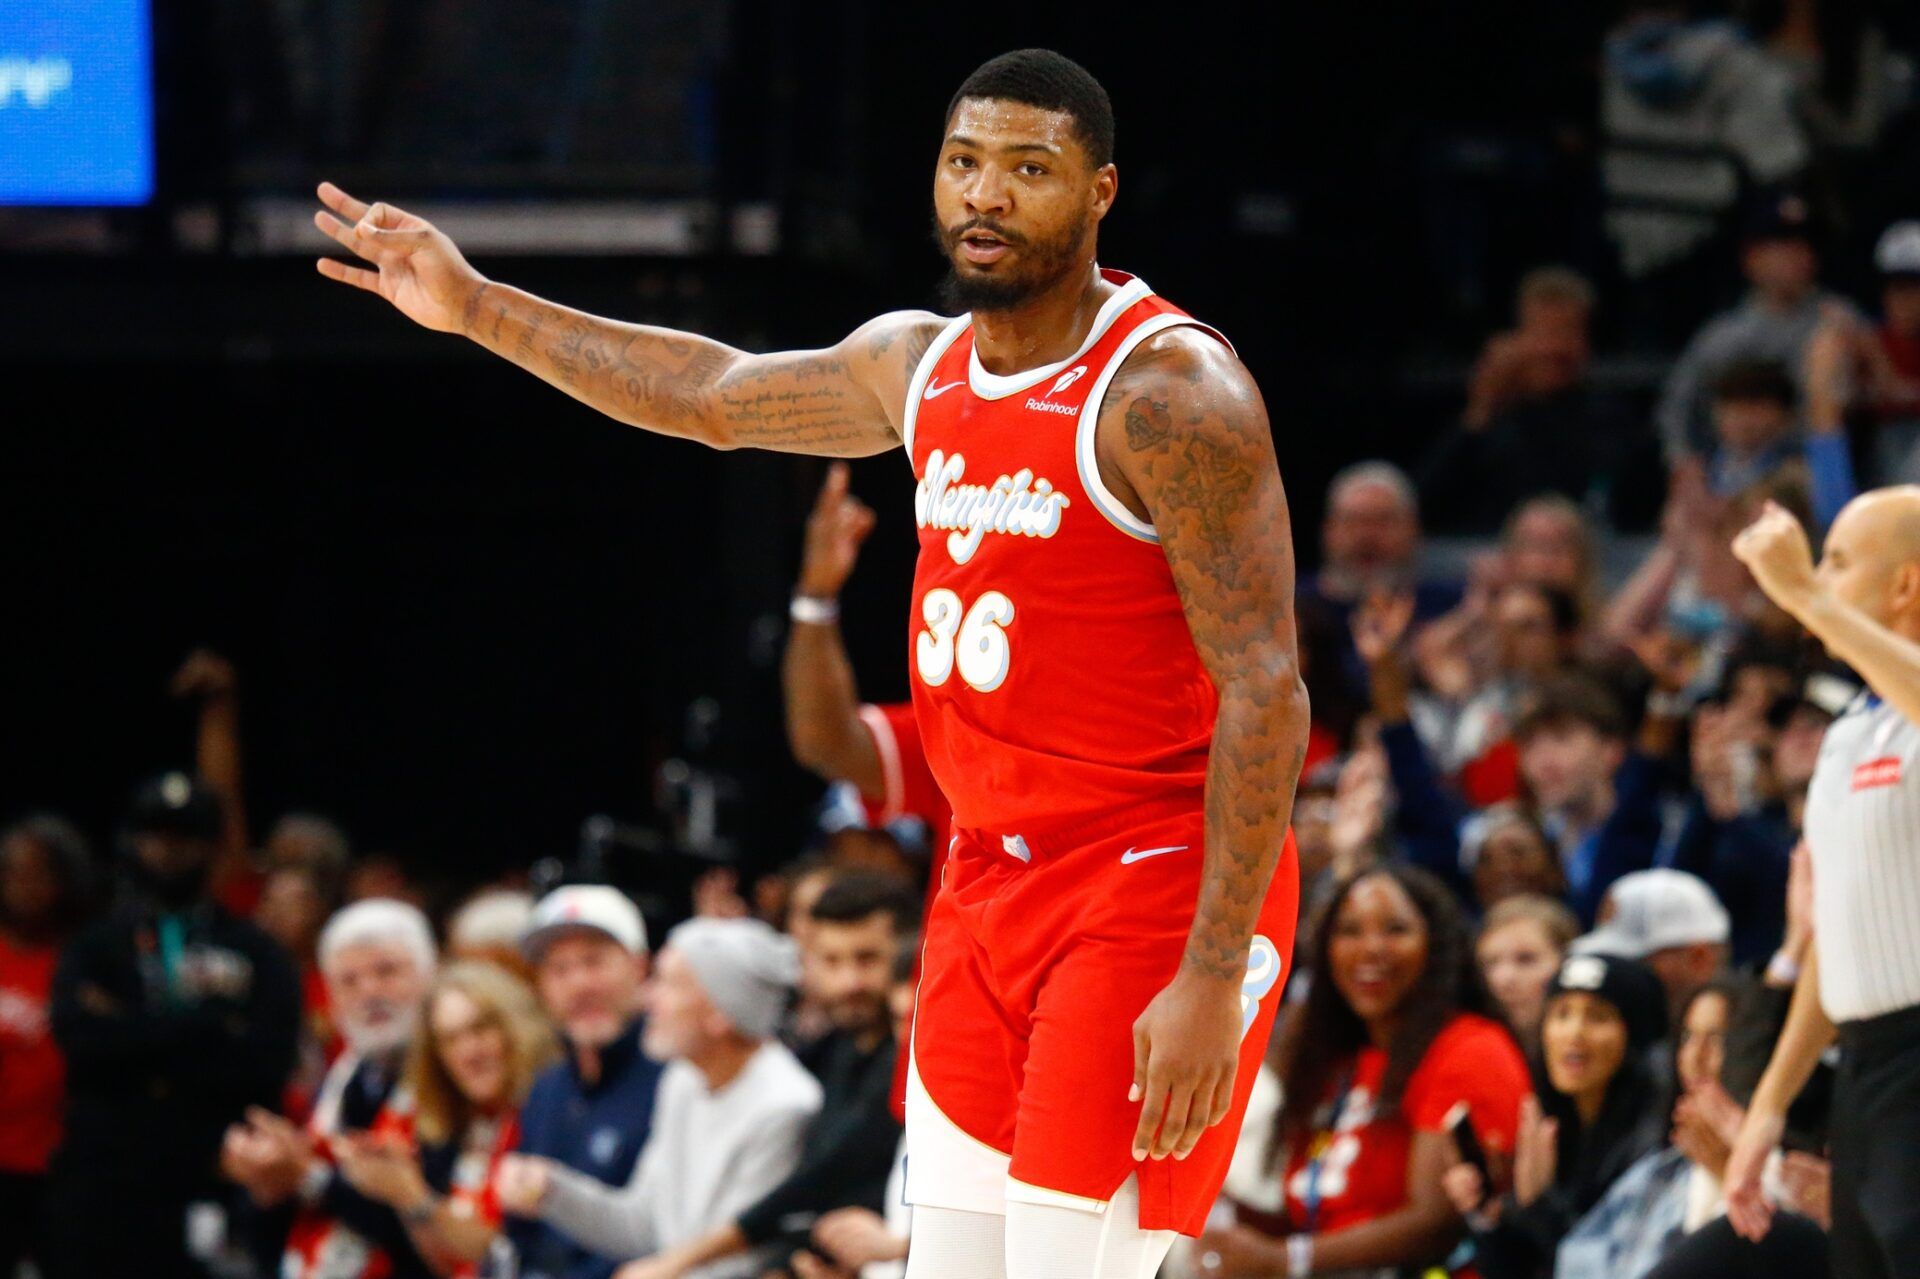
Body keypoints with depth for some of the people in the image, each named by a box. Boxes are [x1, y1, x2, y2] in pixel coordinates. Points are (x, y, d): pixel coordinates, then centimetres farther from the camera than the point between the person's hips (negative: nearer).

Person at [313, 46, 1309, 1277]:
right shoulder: (919, 364, 10)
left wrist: (1213, 981, -25)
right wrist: (474, 307, 32)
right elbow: (714, 394, 30)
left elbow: (1267, 691, -20)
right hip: (991, 884, 8)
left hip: (1153, 895, -8)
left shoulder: (1169, 392, -16)